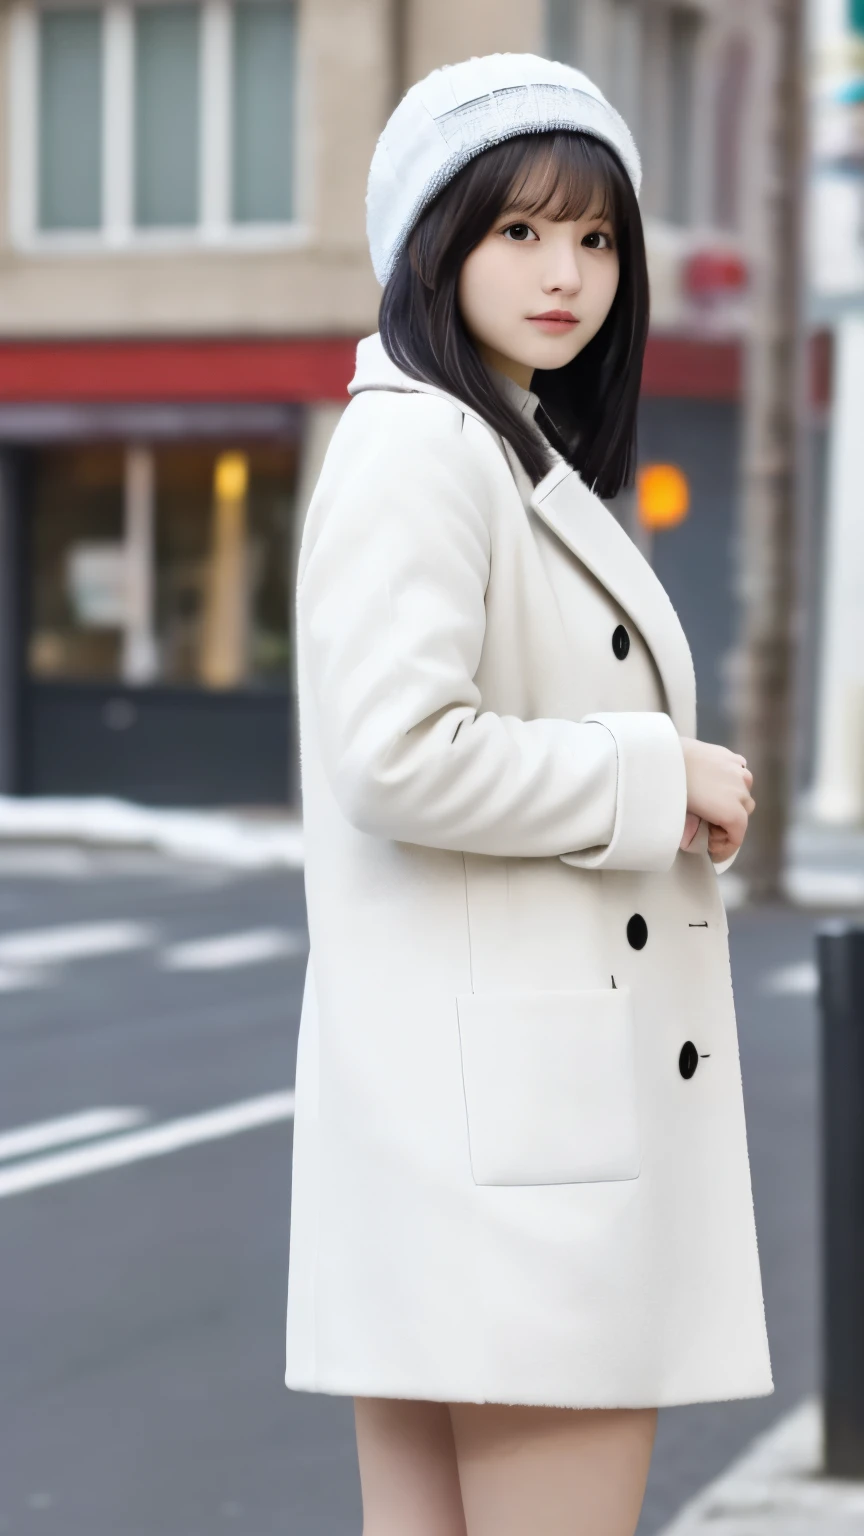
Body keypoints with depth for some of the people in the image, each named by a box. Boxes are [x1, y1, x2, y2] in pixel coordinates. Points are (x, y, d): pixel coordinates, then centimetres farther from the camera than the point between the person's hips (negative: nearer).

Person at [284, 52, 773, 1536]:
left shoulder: (523, 453, 22)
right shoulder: (418, 443, -11)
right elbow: (397, 756, -22)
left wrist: (679, 803, 14)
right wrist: (655, 777, -12)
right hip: (495, 1096, -10)